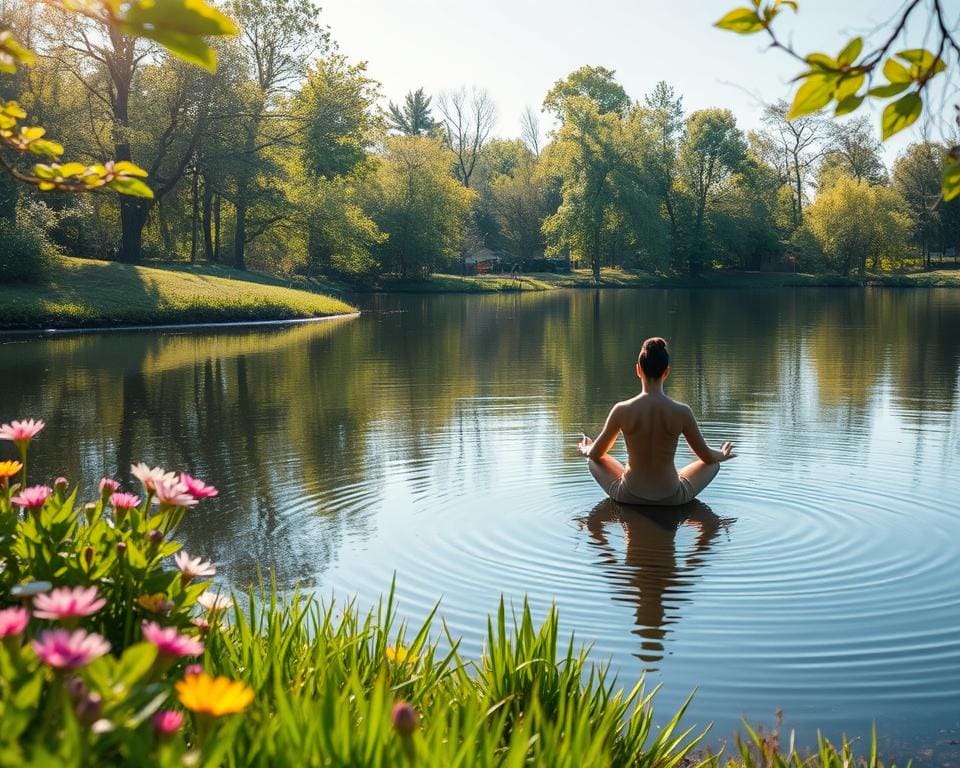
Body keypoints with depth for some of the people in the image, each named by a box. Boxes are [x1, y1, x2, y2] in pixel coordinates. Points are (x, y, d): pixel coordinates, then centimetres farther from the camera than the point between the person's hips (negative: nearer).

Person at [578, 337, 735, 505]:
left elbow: (596, 453, 1)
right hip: (671, 498, 0)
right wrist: (721, 455, 25)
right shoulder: (682, 412, -15)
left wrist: (586, 450, 26)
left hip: (629, 497, 0)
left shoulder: (622, 410, -14)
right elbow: (707, 456, 0)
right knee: (714, 464, 24)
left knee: (593, 460, 27)